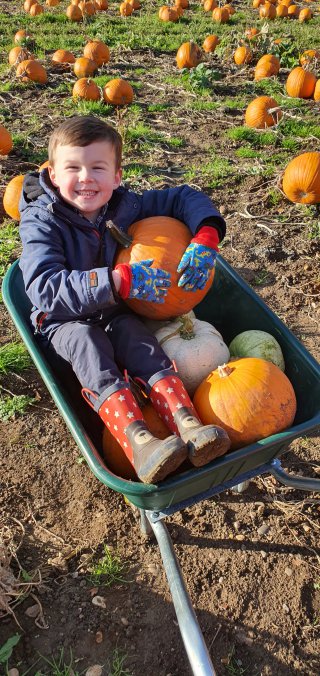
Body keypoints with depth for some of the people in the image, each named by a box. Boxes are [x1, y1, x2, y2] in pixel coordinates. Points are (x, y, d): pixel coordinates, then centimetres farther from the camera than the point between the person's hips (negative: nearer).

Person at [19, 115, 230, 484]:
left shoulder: (126, 206, -5)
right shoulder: (42, 223, -18)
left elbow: (186, 198, 1)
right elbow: (45, 289, -33)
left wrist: (204, 240, -21)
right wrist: (119, 280, -42)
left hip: (116, 312, 3)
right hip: (64, 320, -3)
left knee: (135, 334, -28)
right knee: (86, 342, -33)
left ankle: (187, 424, -44)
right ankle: (137, 443, -50)